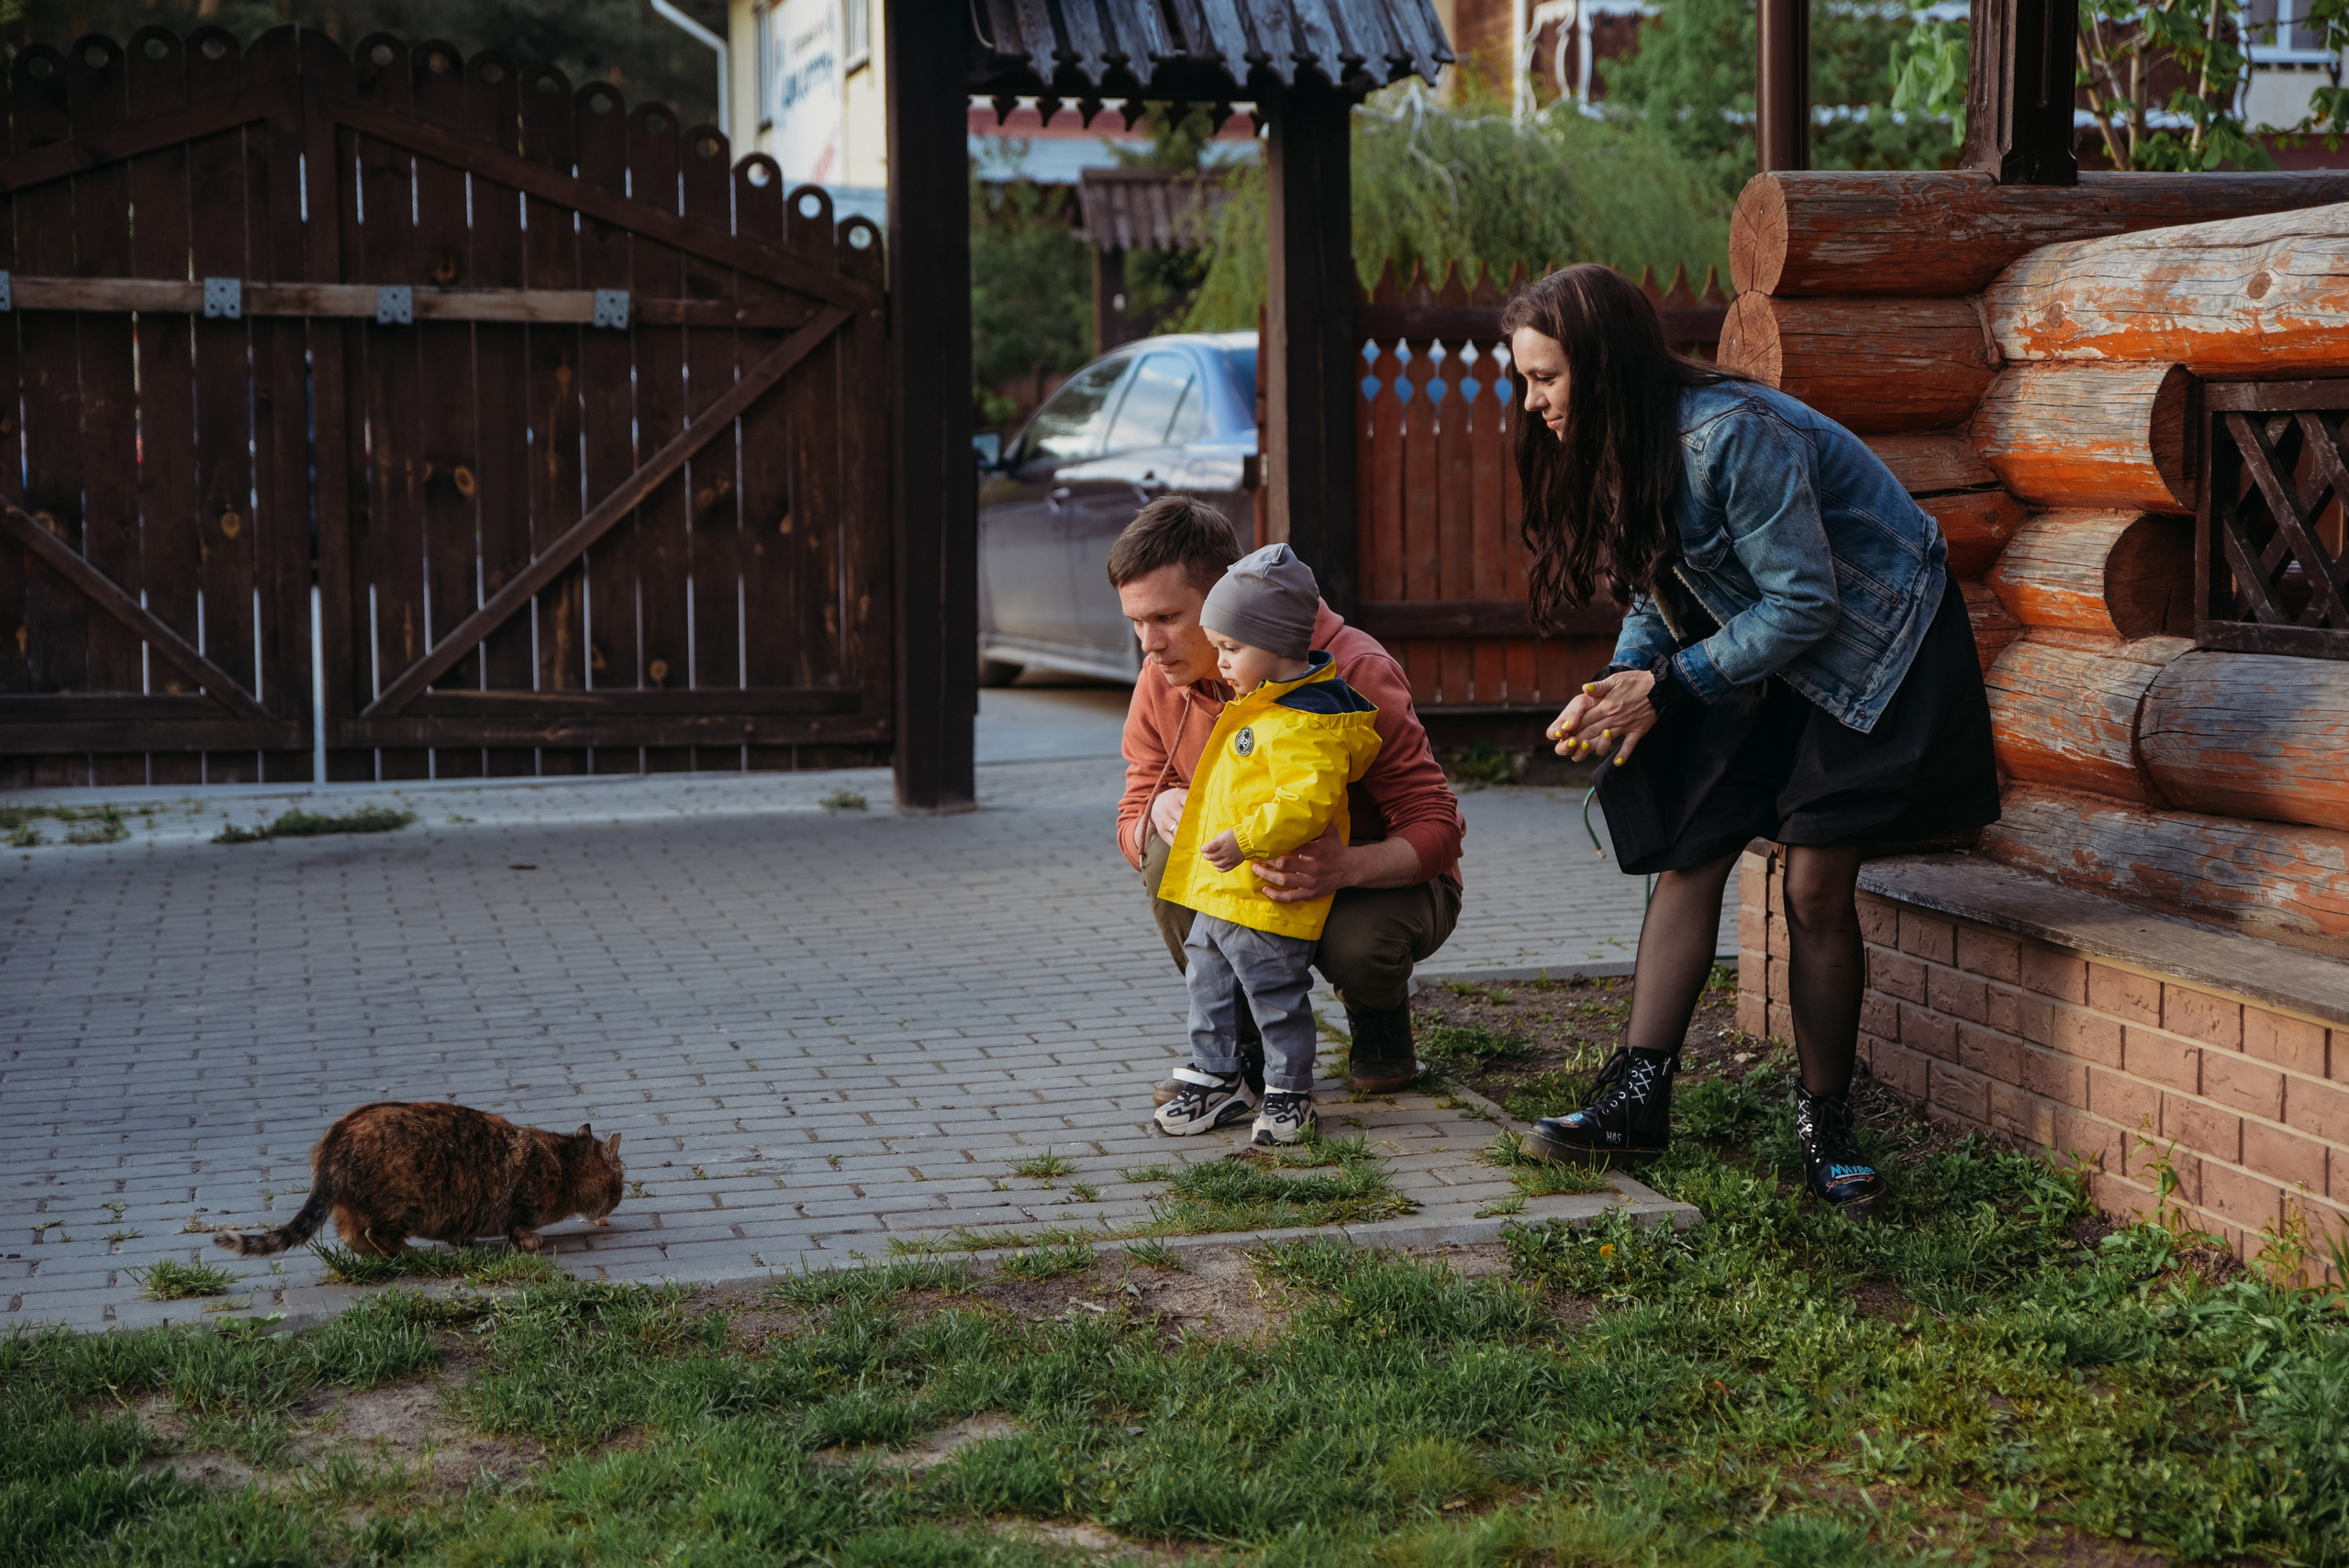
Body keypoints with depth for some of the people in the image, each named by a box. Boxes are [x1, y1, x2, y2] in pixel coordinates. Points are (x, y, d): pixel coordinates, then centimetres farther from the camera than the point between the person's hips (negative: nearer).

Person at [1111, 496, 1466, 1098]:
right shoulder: (1161, 685, -12)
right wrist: (1158, 813, -29)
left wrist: (1346, 867, -49)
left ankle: (1382, 1025, 3)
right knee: (1167, 856, -24)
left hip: (1386, 876, -4)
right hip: (1248, 876, 4)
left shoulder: (1353, 671, -28)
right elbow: (1132, 825, -1)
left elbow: (1436, 827, -27)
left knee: (1355, 942, -37)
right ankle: (1246, 1040, -5)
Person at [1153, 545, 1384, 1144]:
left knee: (1275, 994, 1)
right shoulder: (1262, 702, 11)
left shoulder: (1305, 721, -22)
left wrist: (1246, 840, -31)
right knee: (1207, 982, 16)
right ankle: (1216, 1078, 28)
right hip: (1218, 891, 10)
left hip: (1267, 895, -10)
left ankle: (1289, 1093, 14)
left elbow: (1308, 800, -30)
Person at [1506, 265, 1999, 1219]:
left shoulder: (1730, 436, -30)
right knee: (1686, 853, -5)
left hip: (1869, 638, -8)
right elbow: (1654, 592, 8)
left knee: (1817, 888, -11)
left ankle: (1825, 1128, 1)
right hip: (1752, 652, 8)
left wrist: (1664, 687, -23)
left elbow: (1802, 602, -26)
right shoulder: (1617, 449, -2)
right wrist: (1619, 683, -12)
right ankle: (1638, 1101, -7)